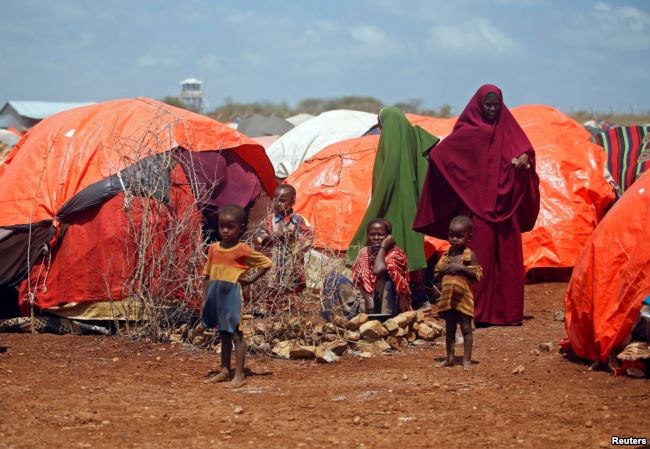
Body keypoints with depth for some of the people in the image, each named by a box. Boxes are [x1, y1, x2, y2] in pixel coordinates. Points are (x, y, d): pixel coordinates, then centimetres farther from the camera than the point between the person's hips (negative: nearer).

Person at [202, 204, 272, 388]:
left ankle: (239, 375, 2)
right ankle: (224, 371, 23)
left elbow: (267, 263, -6)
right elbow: (207, 276, 12)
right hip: (216, 297, 6)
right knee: (223, 334, 15)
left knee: (236, 334, -1)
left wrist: (250, 280, -10)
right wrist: (205, 300, 10)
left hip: (232, 296, -6)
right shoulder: (213, 249, 6)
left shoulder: (242, 250, -9)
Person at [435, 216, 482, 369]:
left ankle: (467, 360, 5)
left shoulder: (469, 255, -7)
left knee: (466, 328, 0)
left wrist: (462, 268, -22)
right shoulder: (446, 254, 7)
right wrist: (443, 269, -9)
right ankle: (449, 358, 21)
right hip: (447, 296, 5)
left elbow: (477, 275, -12)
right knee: (449, 329, 12)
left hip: (463, 297, -5)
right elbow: (437, 274, 12)